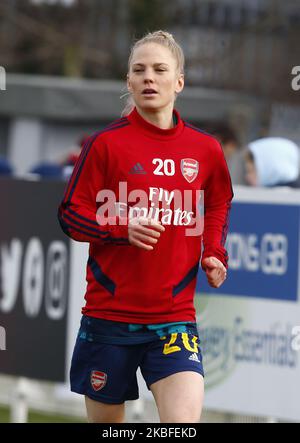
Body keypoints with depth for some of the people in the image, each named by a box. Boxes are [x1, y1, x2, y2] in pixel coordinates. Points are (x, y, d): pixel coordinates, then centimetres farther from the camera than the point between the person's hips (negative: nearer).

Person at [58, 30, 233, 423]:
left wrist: (214, 253, 9)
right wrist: (124, 229, -19)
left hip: (175, 317, 1)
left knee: (184, 422, -17)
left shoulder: (205, 150, 5)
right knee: (105, 421, 9)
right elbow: (70, 215, -2)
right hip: (109, 313, -1)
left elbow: (219, 206, 25)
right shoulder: (107, 143, -3)